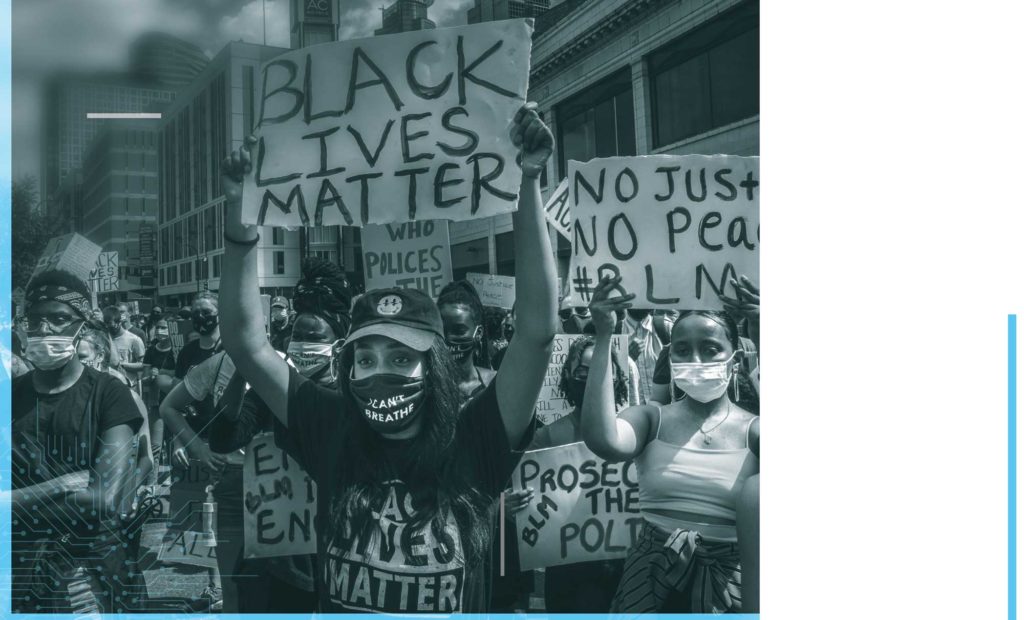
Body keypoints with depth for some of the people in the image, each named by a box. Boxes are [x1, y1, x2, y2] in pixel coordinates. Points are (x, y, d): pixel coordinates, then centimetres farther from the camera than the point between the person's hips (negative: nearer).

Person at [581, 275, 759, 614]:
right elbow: (603, 441, -24)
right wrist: (604, 337, -23)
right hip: (652, 573, 1)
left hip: (726, 577, -1)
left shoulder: (753, 431, -4)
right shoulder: (653, 419, -2)